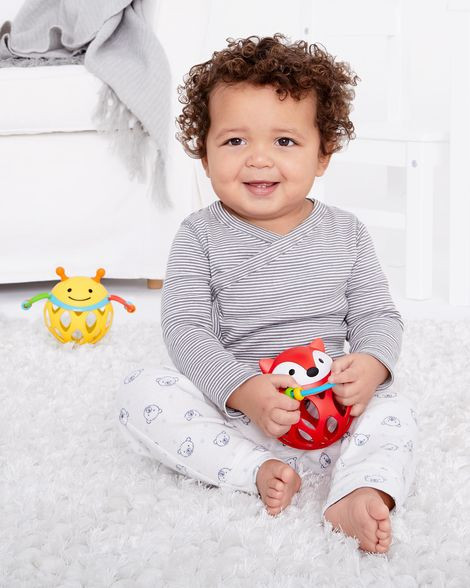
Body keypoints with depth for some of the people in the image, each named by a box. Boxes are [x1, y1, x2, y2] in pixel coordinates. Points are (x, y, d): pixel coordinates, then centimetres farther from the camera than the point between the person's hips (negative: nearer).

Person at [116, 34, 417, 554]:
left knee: (394, 410, -22)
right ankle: (257, 472, -29)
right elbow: (185, 331, -12)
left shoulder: (345, 234, 2)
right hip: (227, 410, -1)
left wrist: (371, 364, -21)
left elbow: (376, 315, 4)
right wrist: (244, 389, -29)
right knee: (140, 392, -24)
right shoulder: (200, 237, -5)